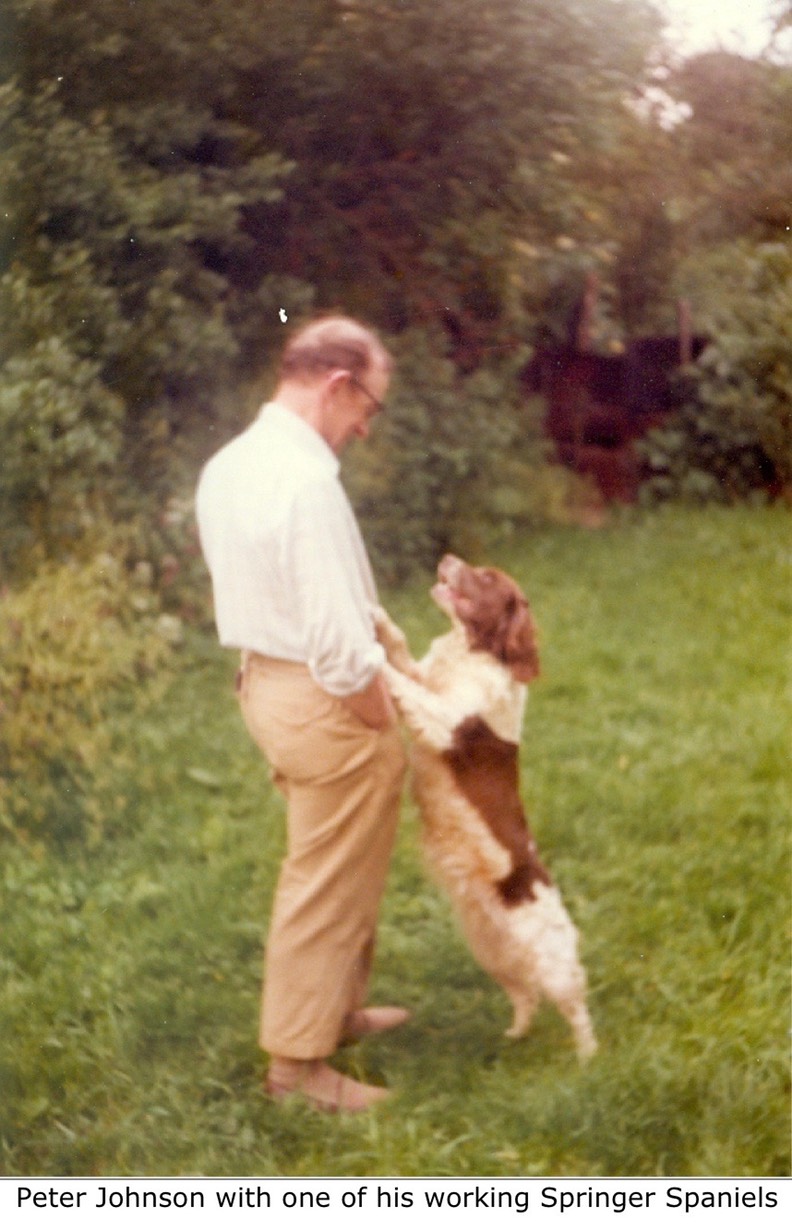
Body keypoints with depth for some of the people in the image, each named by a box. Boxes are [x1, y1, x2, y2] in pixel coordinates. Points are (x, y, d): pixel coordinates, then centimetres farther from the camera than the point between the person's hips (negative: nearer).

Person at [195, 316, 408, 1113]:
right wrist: (382, 722, -12)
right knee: (327, 887, 5)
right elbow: (339, 642, -25)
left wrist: (367, 628, 13)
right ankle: (297, 1060, 18)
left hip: (264, 679, 10)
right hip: (325, 701, -10)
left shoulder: (226, 466, 6)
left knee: (331, 872, 25)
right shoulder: (307, 478, -24)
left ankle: (336, 1010, 41)